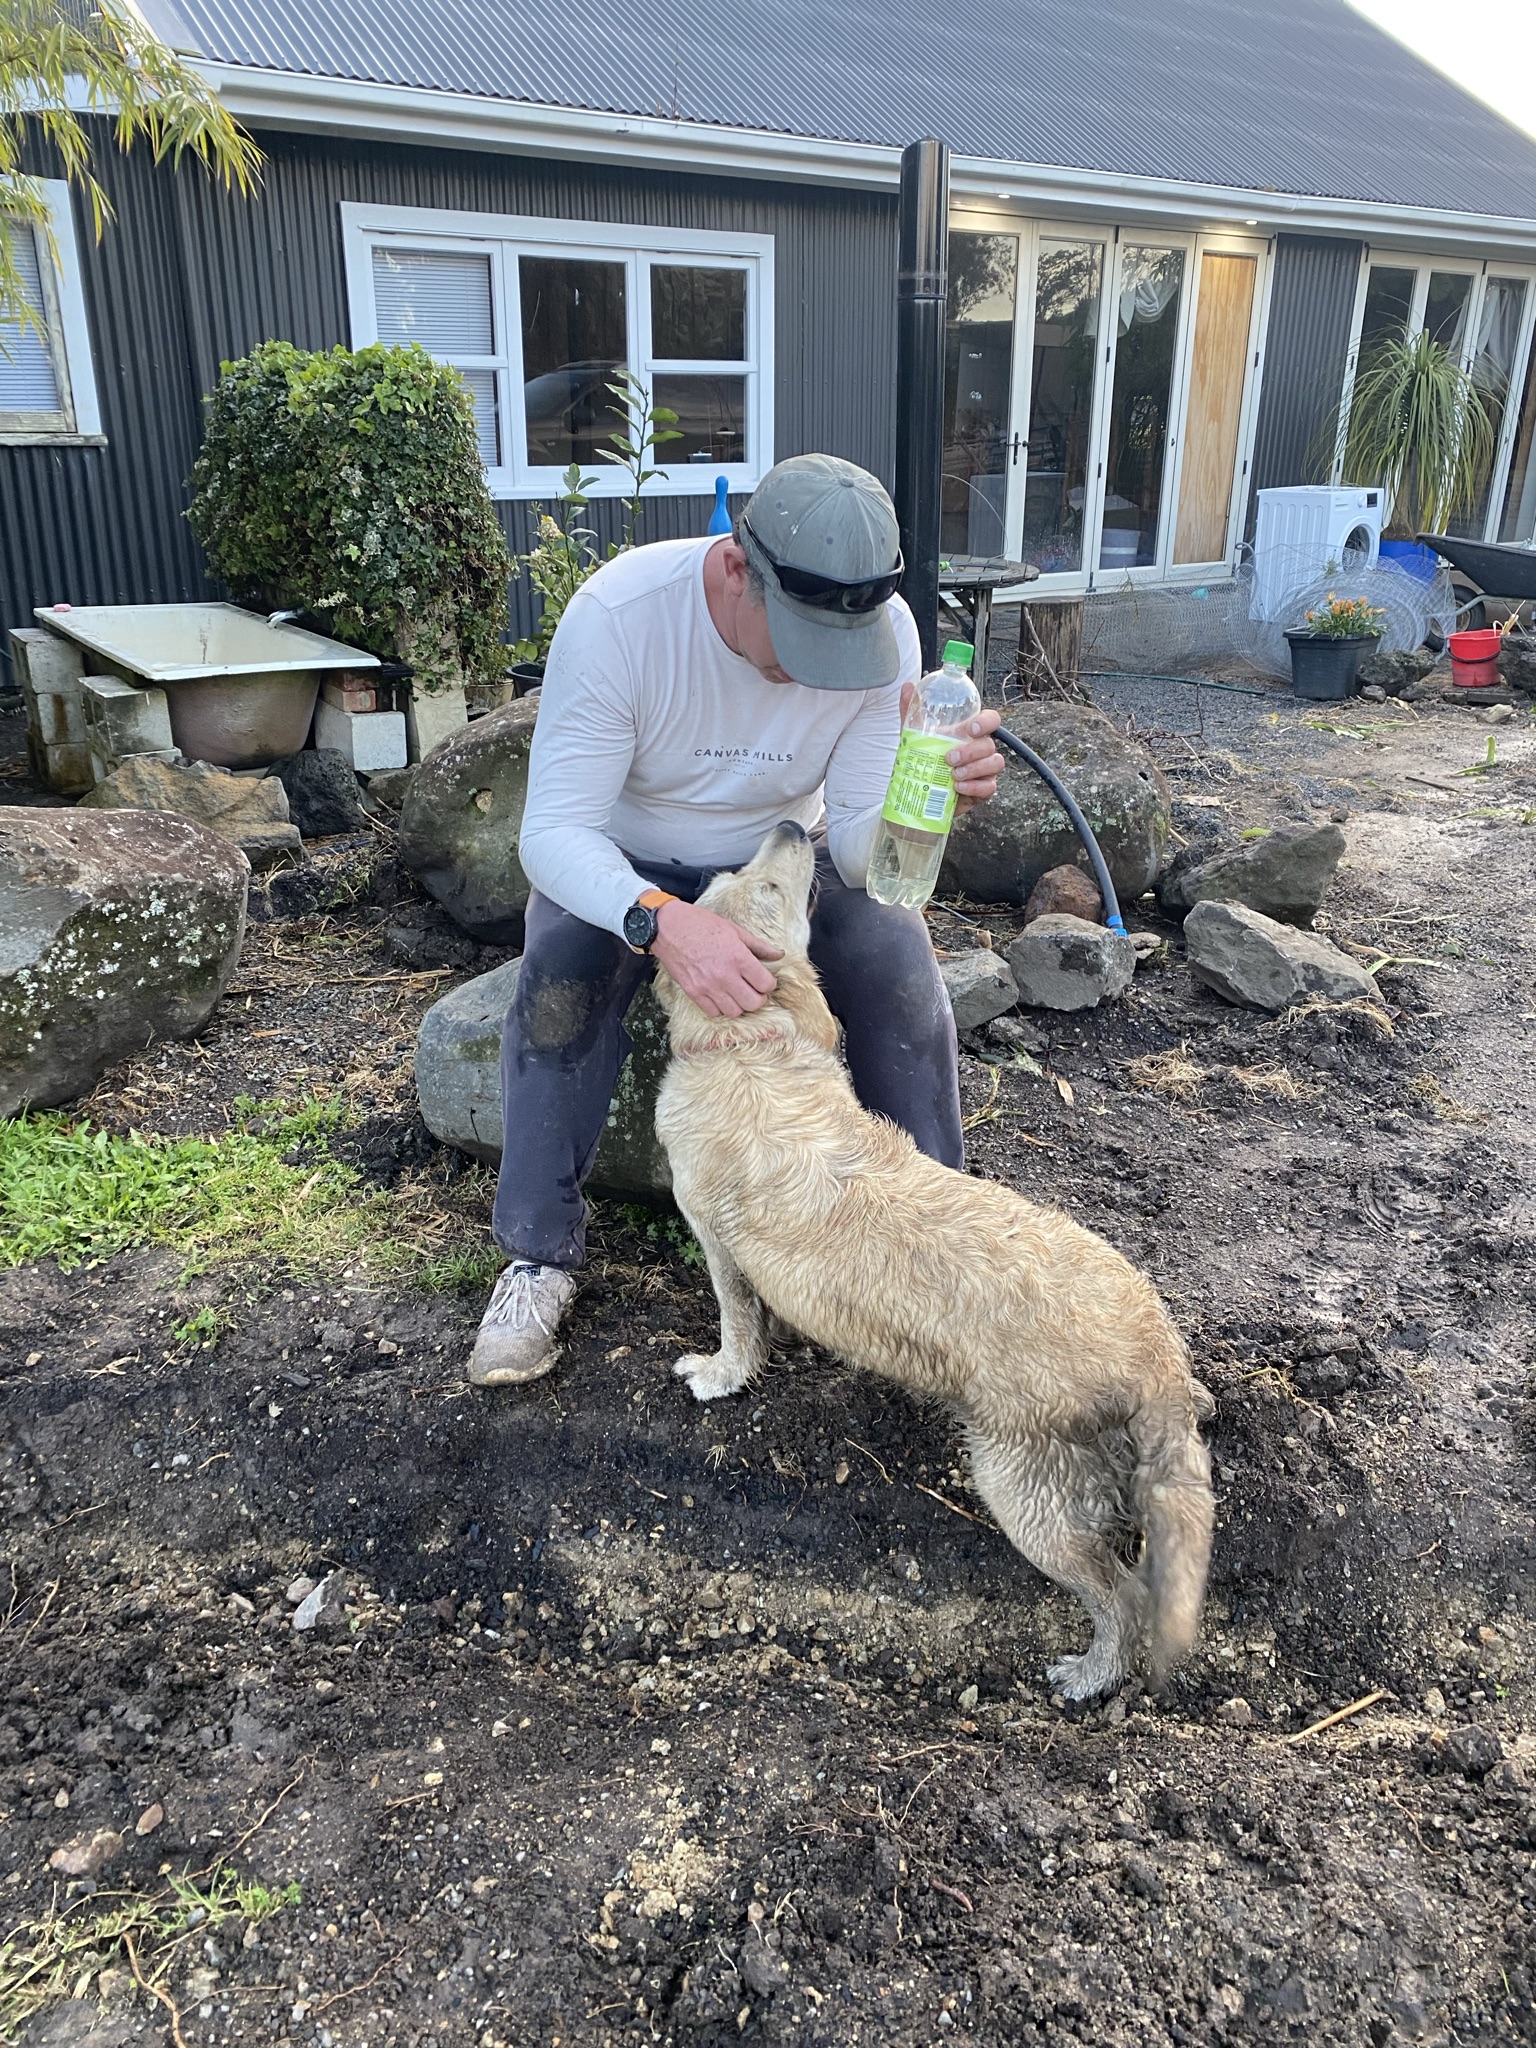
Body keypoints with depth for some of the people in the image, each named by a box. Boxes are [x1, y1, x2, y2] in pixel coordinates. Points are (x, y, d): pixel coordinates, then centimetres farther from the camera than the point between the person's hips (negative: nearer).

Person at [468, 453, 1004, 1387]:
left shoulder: (883, 630, -21)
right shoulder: (618, 613, -29)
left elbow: (861, 856, -20)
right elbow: (554, 829, -30)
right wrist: (663, 920, -50)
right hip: (623, 868, -1)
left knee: (898, 956, -25)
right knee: (562, 970, -32)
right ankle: (540, 1254, -15)